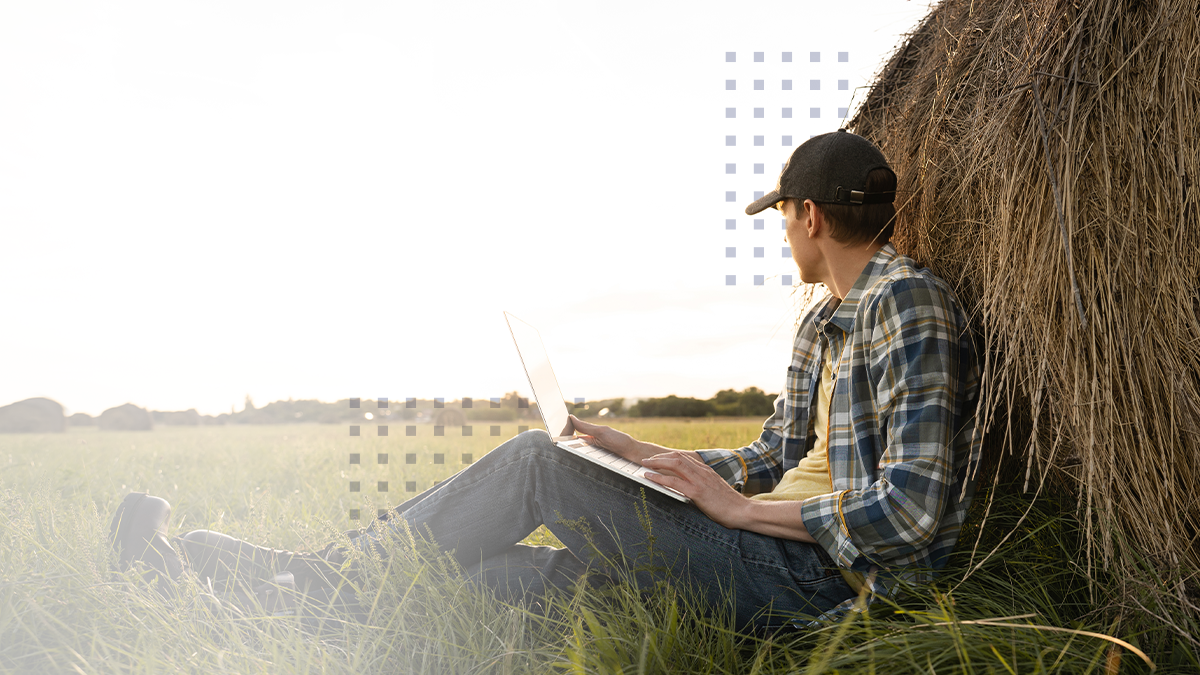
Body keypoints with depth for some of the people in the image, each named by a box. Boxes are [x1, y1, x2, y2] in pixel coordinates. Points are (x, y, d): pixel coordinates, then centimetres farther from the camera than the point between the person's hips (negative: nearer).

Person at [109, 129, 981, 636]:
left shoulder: (908, 304, -12)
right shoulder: (824, 324, 18)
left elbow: (910, 512, -21)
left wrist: (742, 509, -16)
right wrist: (631, 453, 16)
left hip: (805, 574, -9)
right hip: (769, 555, 9)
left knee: (537, 460, -13)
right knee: (518, 569, -1)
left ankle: (330, 573, -2)